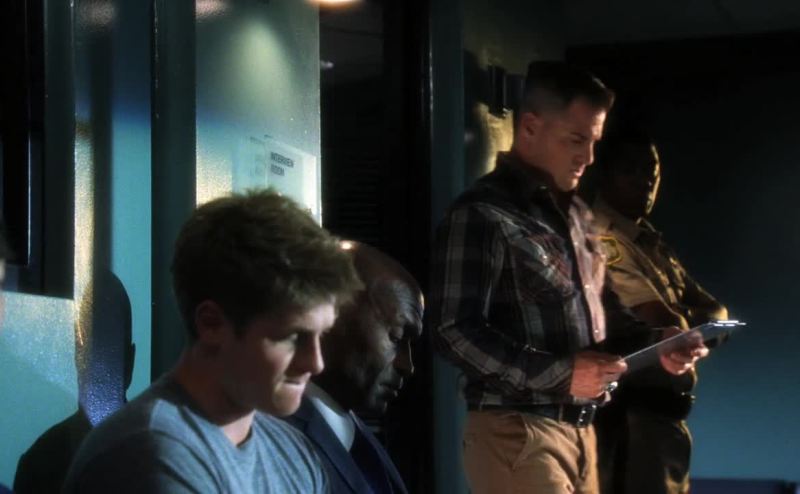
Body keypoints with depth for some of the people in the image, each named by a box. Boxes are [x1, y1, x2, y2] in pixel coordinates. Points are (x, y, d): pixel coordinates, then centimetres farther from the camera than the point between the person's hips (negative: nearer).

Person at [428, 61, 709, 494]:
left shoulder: (576, 214, 18)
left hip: (580, 428, 8)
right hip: (517, 433, -8)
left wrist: (653, 345, 5)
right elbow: (455, 331, -18)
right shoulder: (481, 214, -11)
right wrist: (559, 373, -22)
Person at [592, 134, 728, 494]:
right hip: (634, 414, -10)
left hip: (662, 412, 10)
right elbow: (668, 326, -21)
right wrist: (692, 322, 0)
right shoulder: (601, 238, -13)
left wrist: (686, 323, -8)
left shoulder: (649, 242, 18)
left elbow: (715, 311, 13)